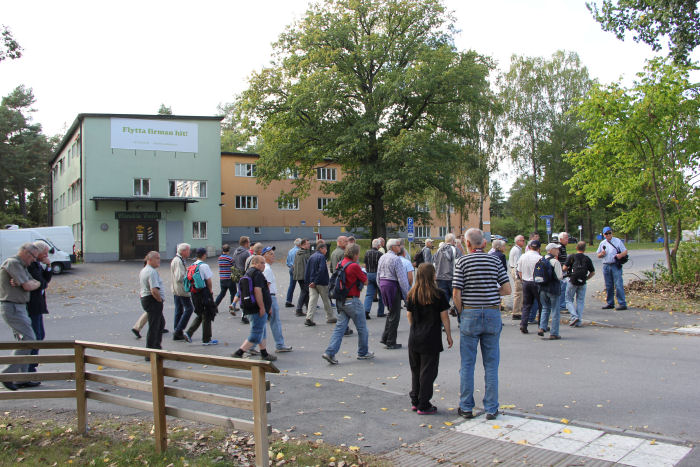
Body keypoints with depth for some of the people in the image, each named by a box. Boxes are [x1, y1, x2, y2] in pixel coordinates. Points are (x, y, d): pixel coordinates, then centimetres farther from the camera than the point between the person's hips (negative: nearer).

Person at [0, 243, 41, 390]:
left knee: (23, 341, 11)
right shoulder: (12, 263, -13)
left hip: (18, 307, 10)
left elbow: (36, 283, 11)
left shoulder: (22, 266, 19)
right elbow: (28, 287, -20)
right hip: (12, 307, -10)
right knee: (28, 339, -12)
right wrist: (35, 284, 2)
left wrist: (24, 283, -9)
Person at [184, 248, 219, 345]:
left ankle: (189, 333, 7)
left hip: (195, 293, 7)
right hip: (204, 293, -7)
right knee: (207, 316, 4)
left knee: (200, 315, 20)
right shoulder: (204, 266, -14)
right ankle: (206, 340, 10)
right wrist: (211, 290, 3)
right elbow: (208, 280, -13)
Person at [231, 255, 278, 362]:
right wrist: (262, 307, -22)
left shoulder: (248, 272, 16)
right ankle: (238, 353, -6)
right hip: (259, 309, -11)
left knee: (262, 331, 20)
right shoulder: (258, 274, -16)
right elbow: (257, 291, -25)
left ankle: (264, 354, 28)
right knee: (256, 334, -5)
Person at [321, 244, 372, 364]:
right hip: (352, 300, -7)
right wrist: (362, 272, 12)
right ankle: (363, 353, 22)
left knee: (340, 327, 8)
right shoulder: (354, 266, -17)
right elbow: (365, 282, -7)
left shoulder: (340, 264, 6)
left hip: (340, 300, 7)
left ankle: (330, 352, -2)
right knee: (361, 327, 10)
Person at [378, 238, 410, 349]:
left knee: (391, 312, 20)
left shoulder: (382, 257, 10)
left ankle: (385, 337, 20)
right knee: (394, 315, 1)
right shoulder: (396, 259, -15)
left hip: (383, 284, 8)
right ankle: (390, 343, 5)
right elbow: (402, 278, -16)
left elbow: (378, 274, 16)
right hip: (393, 286, -8)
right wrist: (406, 293, -10)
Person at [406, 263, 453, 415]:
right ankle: (423, 406, 7)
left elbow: (409, 315, 9)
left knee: (416, 370, 16)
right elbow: (444, 317, -7)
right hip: (431, 339, -5)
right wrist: (449, 335, 4)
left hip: (414, 339, 5)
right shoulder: (438, 295, -11)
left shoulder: (412, 294, 1)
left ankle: (415, 402, 24)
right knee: (428, 372, 3)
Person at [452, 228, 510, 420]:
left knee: (467, 364, 7)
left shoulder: (462, 262, -5)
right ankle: (491, 408, 12)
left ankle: (466, 407, 13)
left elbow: (456, 294, -9)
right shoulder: (495, 261, 2)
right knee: (491, 364, 8)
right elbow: (507, 289, 0)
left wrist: (461, 313, 5)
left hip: (470, 314, -2)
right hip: (493, 313, 2)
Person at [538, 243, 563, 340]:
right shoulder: (555, 262, -15)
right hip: (553, 288, -6)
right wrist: (562, 274, 5)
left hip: (542, 288, 6)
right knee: (555, 311, 5)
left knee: (545, 308, 21)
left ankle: (542, 328, 9)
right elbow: (559, 276, -15)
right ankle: (554, 334, 8)